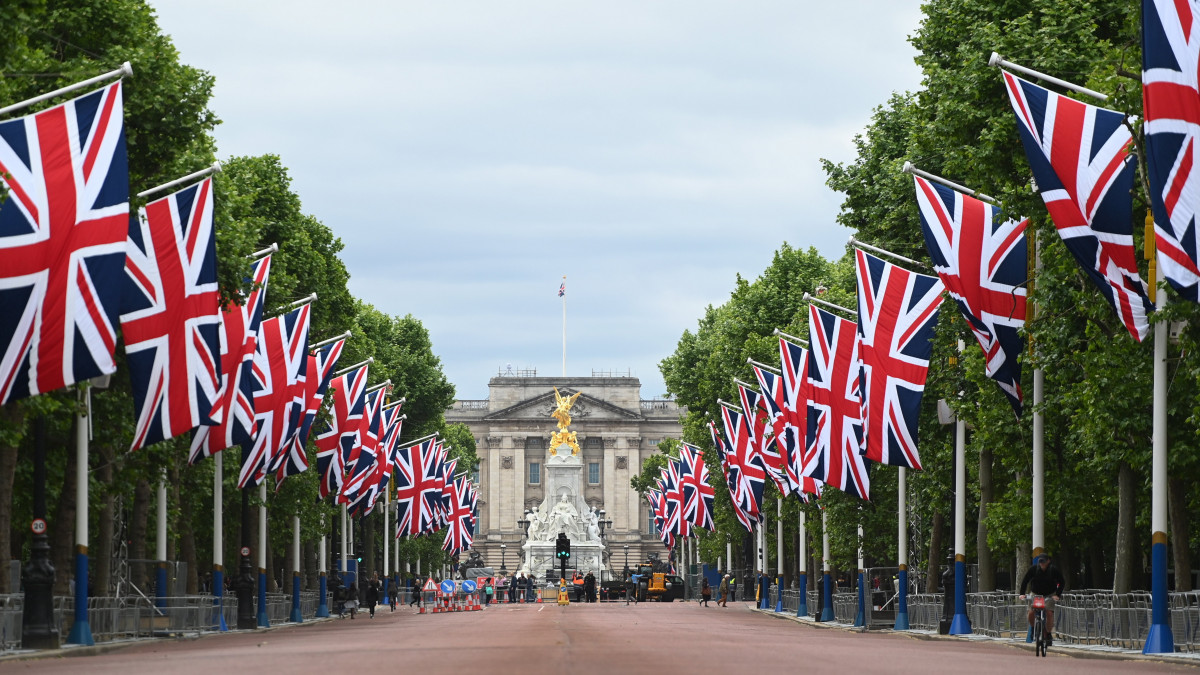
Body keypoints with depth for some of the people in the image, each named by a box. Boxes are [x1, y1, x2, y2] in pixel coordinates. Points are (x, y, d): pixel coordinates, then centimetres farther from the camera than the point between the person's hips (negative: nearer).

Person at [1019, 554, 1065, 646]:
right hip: (1036, 594, 1)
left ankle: (1048, 635, -4)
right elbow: (1024, 581, -8)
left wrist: (1057, 595, -20)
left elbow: (1062, 582, -8)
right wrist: (1022, 593, -18)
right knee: (1031, 612, -16)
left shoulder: (1053, 570, -14)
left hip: (1049, 595, -1)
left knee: (1049, 613, -18)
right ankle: (1033, 628, 13)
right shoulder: (1034, 569, -13)